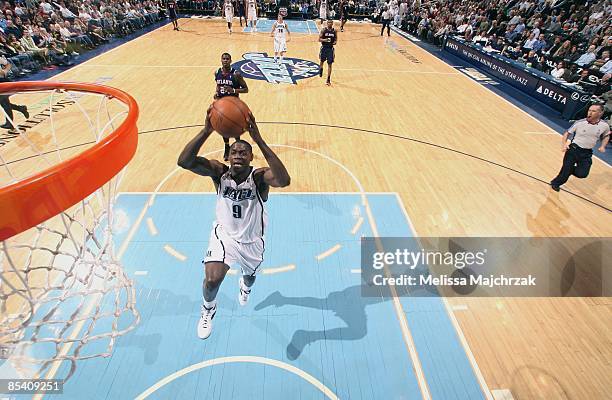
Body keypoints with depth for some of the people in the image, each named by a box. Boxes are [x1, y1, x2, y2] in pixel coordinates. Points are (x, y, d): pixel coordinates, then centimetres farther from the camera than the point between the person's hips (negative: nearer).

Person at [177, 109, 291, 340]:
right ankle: (208, 309, 19)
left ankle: (245, 286, 68)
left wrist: (259, 140, -56)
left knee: (250, 276, 26)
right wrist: (207, 131, -49)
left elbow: (284, 180, -52)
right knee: (212, 279, -19)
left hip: (252, 241, 0)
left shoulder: (258, 176, -28)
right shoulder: (219, 171, -21)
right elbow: (184, 161, -37)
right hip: (224, 235, 0)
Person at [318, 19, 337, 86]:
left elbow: (336, 39, 10)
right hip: (324, 48, 0)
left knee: (329, 64, -4)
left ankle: (328, 79, -1)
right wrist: (324, 40, -25)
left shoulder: (334, 31, 0)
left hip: (330, 48, 0)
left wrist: (335, 42, -13)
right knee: (322, 61, 16)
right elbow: (319, 39, -5)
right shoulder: (323, 30, -5)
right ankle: (320, 70, 51)